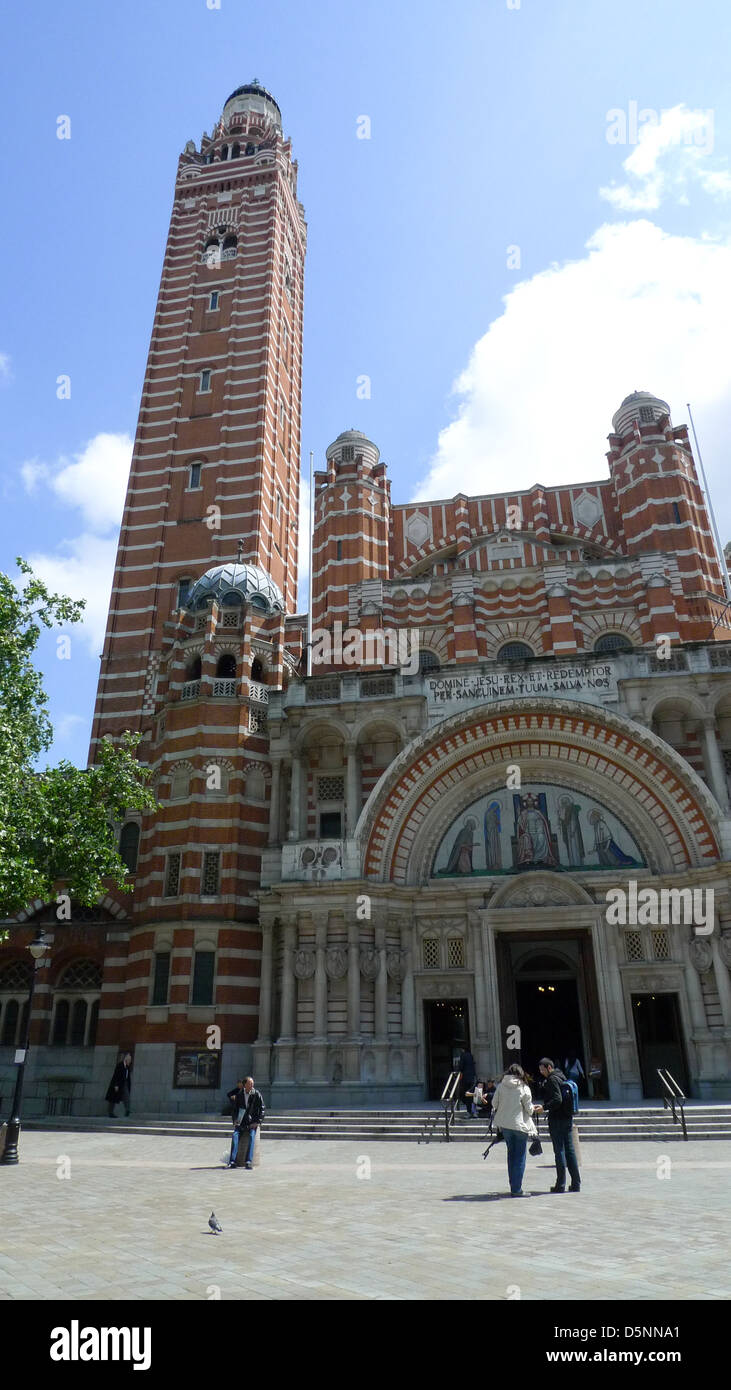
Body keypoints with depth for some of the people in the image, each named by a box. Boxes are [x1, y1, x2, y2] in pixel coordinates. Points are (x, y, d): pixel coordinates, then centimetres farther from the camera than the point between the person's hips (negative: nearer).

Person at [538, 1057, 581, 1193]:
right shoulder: (561, 1077, 14)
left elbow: (557, 1100, -23)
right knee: (569, 1150, 11)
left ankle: (560, 1185, 1)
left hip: (556, 1119, -8)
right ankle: (576, 1183, 13)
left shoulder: (552, 1079, -13)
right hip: (567, 1117, 8)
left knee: (559, 1150, -3)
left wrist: (544, 1107, -20)